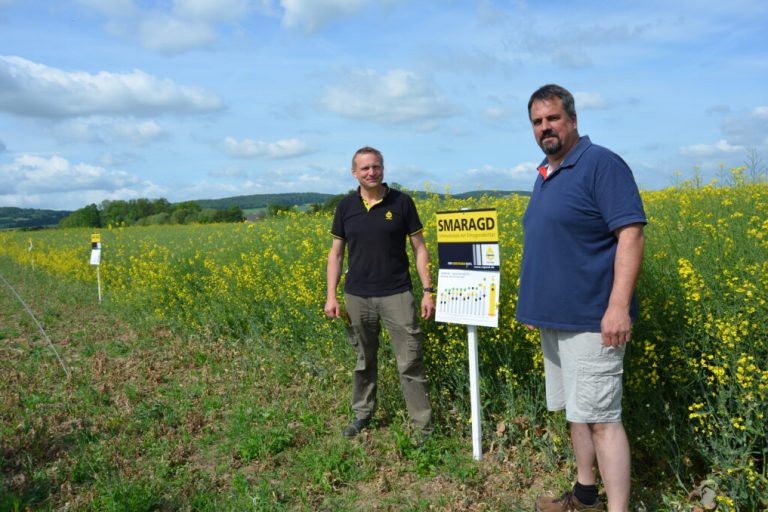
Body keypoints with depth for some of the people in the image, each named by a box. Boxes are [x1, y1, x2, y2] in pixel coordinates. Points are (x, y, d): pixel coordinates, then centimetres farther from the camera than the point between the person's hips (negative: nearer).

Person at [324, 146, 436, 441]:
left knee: (410, 361, -3)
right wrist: (331, 296, 1)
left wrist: (428, 291, -6)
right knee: (363, 359, 16)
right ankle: (362, 413, 35)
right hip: (357, 296, 3)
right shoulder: (346, 207, 3)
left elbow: (419, 248, 0)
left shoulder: (402, 202, -3)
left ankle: (423, 425, 8)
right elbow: (336, 253, 8)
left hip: (397, 294, -2)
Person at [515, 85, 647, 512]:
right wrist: (535, 302, 21)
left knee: (601, 417, -6)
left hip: (592, 320, -9)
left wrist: (619, 306, -24)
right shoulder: (545, 175, 15)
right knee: (576, 411, 17)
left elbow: (631, 234, -17)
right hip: (556, 318, 9)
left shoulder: (602, 164, -11)